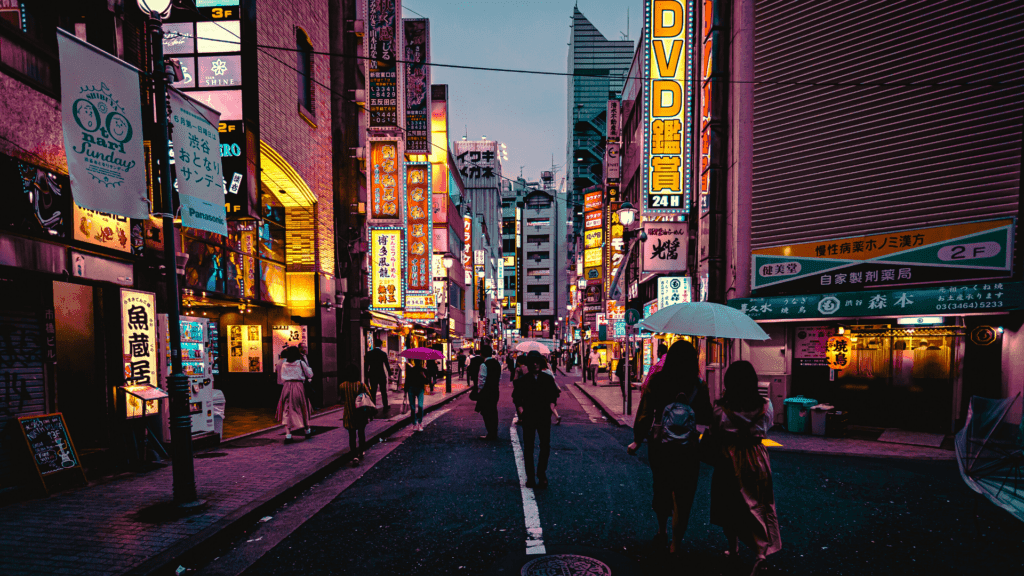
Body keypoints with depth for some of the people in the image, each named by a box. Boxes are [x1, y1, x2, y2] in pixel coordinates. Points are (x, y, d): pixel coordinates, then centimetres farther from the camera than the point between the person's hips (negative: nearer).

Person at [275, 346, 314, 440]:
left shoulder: (283, 363, 6)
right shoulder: (301, 363, -3)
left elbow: (281, 378, 13)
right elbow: (310, 375, 5)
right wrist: (309, 367, 20)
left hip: (286, 387, 2)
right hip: (298, 386, -2)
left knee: (287, 409, 3)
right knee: (303, 409, 13)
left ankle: (288, 434, -8)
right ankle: (307, 430, 27)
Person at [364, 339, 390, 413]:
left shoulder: (369, 353, -1)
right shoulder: (383, 353, -6)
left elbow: (366, 365, 1)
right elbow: (387, 365, -2)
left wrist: (366, 376, 8)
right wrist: (389, 374, 10)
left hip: (372, 376, 1)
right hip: (381, 375, -1)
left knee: (373, 392, 7)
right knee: (383, 392, 9)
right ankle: (385, 407, 13)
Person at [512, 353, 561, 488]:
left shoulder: (548, 379, 8)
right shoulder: (522, 380, 4)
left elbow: (554, 395, 13)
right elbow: (517, 398, 6)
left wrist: (551, 409, -2)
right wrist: (521, 412, -7)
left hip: (544, 417, 1)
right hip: (528, 417, -1)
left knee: (545, 446, -1)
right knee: (528, 447, 4)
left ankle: (541, 472, 18)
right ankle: (530, 477, 14)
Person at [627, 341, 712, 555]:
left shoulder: (656, 380, -9)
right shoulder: (697, 386, -11)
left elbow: (644, 413, -8)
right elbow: (707, 419, -7)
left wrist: (637, 440, 2)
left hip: (658, 444, 2)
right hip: (686, 448, -2)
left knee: (661, 489, 23)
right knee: (682, 497, 12)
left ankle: (662, 533, 39)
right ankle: (675, 544, 16)